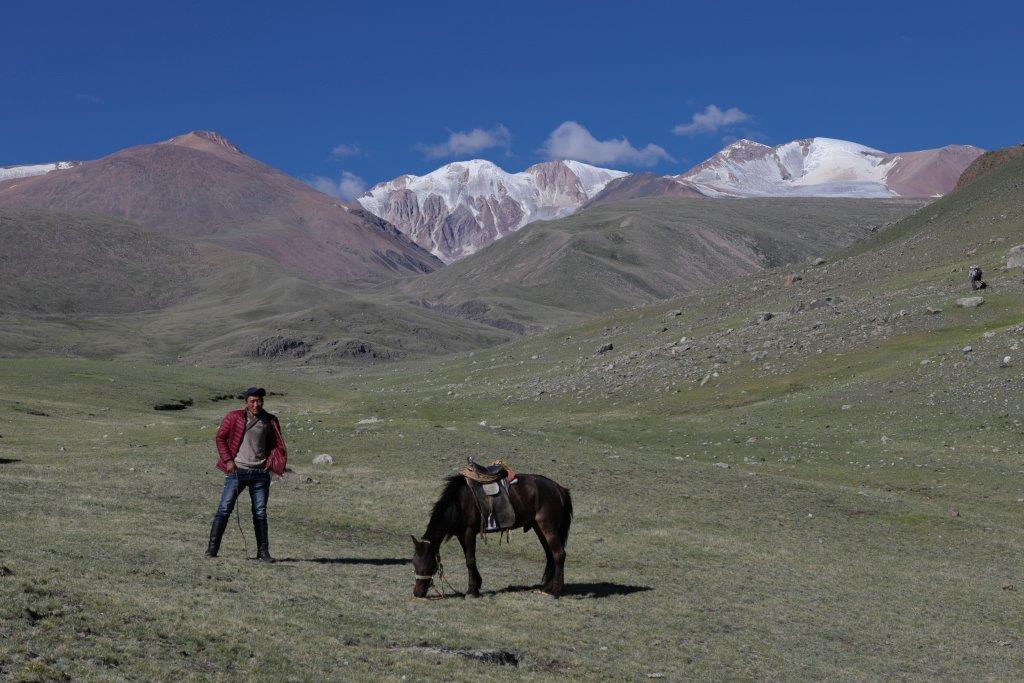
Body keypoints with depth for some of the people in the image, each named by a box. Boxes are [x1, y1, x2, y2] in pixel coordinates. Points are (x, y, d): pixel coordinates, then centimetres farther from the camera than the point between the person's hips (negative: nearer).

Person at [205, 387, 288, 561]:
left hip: (260, 473, 2)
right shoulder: (234, 417, 0)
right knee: (224, 508, -7)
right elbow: (220, 438, 3)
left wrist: (271, 463, -1)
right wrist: (228, 460, -6)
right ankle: (212, 547, -2)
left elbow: (276, 445, 14)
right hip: (237, 470, -2)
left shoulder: (270, 421, 7)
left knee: (260, 513, 4)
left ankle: (263, 551, 11)